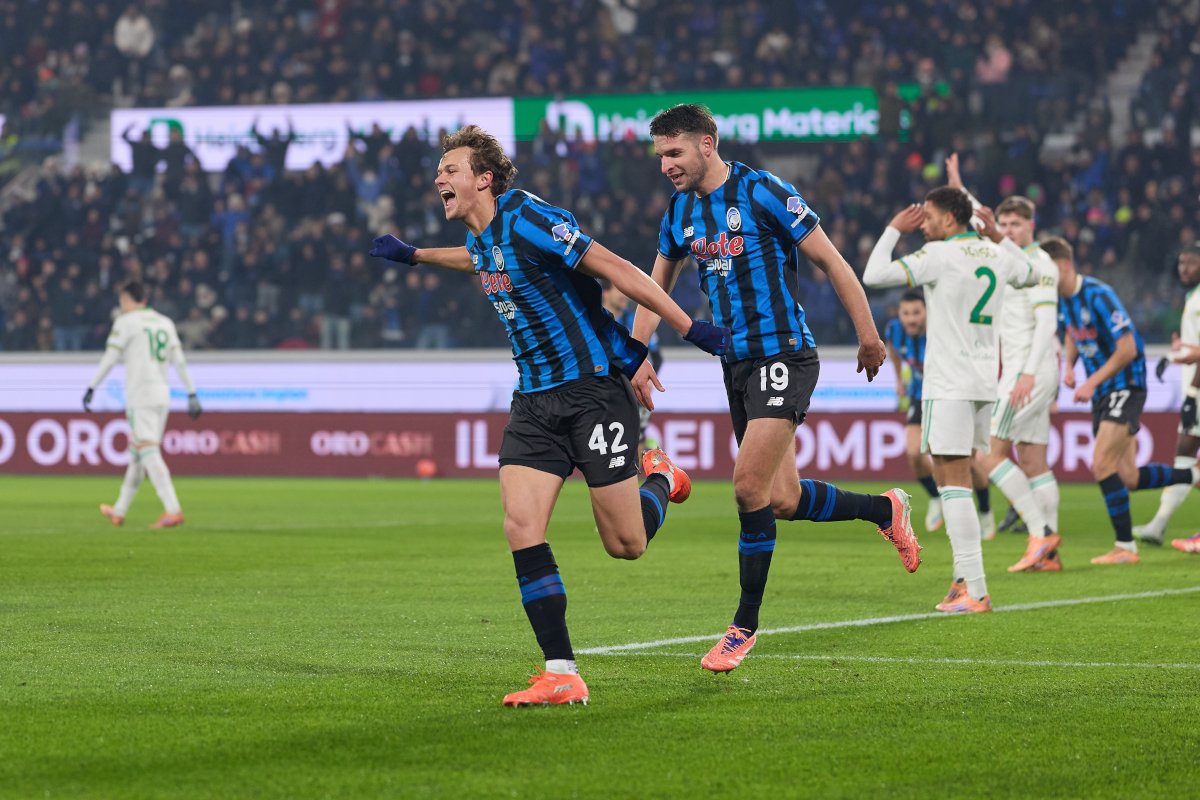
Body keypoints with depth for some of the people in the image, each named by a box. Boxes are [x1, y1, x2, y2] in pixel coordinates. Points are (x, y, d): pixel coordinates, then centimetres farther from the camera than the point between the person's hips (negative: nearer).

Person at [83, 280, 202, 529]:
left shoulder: (126, 321, -3)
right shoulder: (165, 322, 16)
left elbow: (109, 358, -6)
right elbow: (179, 361, 12)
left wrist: (91, 388, -2)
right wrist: (192, 394, 11)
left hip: (139, 397, -7)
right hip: (162, 396, 7)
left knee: (149, 454, -13)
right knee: (136, 455, 15)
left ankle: (173, 510, -26)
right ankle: (119, 512, 24)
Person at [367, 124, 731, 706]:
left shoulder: (526, 219, -16)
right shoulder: (483, 239, 10)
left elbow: (614, 268, -18)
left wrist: (691, 329, -20)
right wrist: (414, 255, 45)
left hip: (593, 389, -7)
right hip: (535, 399, 8)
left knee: (625, 545, -3)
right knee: (521, 526, -11)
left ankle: (661, 479, 33)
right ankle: (561, 675, -8)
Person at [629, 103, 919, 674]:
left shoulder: (762, 193, -12)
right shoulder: (681, 211, 9)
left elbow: (831, 262, -8)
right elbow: (655, 285, 23)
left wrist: (868, 336, -6)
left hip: (783, 355, -7)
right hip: (737, 364, 7)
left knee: (749, 488, -14)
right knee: (783, 500, 7)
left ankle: (745, 624, -1)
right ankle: (886, 510, 33)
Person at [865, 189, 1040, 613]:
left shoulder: (939, 255, -12)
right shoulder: (995, 255, 10)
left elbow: (874, 276, -15)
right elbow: (1031, 274, 33)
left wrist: (894, 230, -2)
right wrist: (998, 236, 31)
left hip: (950, 385, -8)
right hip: (983, 383, 8)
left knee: (953, 484, -9)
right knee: (952, 481, 17)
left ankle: (975, 591, -14)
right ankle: (964, 577, 14)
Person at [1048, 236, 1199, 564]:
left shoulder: (1098, 296, -21)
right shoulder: (1060, 299, 4)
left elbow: (1127, 349, -21)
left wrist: (1092, 383, -22)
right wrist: (1069, 367, 4)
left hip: (1126, 386, -8)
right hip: (1102, 391, 8)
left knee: (1102, 465, -17)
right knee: (1128, 478, 7)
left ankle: (1125, 546, -8)